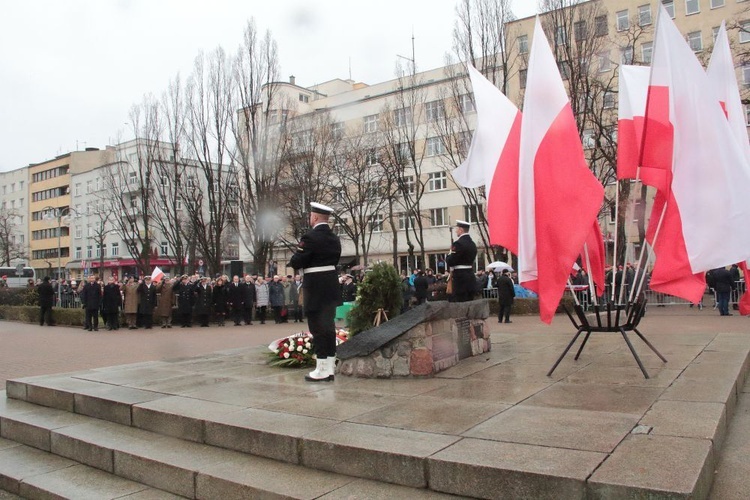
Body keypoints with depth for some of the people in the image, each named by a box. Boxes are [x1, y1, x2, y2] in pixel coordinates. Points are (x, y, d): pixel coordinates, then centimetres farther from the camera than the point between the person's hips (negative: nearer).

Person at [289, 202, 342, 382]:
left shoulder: (310, 237, -15)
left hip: (315, 289, -7)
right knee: (329, 325, 12)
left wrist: (293, 263, 8)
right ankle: (330, 368, 18)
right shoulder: (335, 238, 10)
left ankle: (322, 370, 4)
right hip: (331, 286, 8)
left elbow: (296, 262, -14)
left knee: (318, 327, -1)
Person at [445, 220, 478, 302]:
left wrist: (449, 254, 4)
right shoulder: (472, 244, 12)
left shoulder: (458, 244, -16)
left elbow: (450, 262, -17)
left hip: (460, 278, -9)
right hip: (471, 278, 9)